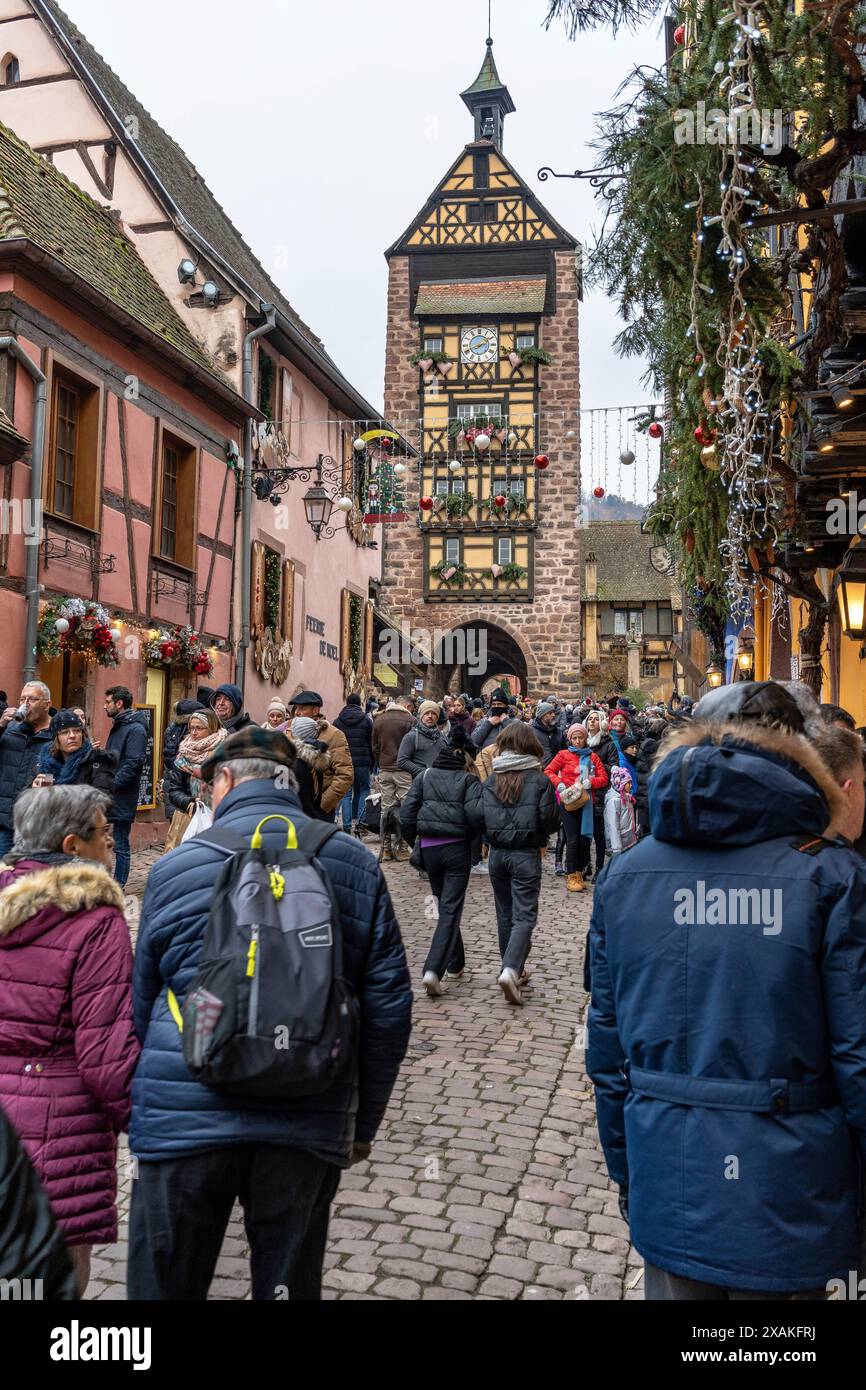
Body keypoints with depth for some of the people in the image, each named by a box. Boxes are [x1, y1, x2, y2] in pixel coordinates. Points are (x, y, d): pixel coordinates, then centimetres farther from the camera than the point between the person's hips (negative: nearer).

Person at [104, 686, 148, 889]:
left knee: (121, 846, -1)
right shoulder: (117, 727, 18)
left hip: (122, 799, -9)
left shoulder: (135, 729, -12)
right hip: (108, 796, 9)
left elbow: (134, 765, -20)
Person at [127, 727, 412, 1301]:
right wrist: (363, 1123, 13)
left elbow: (142, 1006, 10)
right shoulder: (357, 866, 2)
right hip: (308, 1124, 1)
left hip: (185, 1119, -1)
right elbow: (389, 1006, 3)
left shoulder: (176, 867, -1)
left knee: (166, 1285, 15)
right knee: (290, 1285, 16)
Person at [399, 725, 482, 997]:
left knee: (445, 905, 20)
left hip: (429, 847, 4)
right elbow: (474, 814, -15)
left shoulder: (424, 776, 7)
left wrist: (413, 841, 13)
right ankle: (433, 970, -15)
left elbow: (406, 814, 0)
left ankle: (455, 964, 31)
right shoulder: (469, 780, -1)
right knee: (451, 909, -1)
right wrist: (471, 837, 4)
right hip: (457, 848, -3)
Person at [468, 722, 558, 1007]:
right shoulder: (539, 779, -9)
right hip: (526, 855, -4)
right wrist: (540, 832, 9)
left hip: (497, 853, 4)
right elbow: (549, 819, -13)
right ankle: (510, 969, -20)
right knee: (524, 916, -1)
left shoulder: (491, 780, 0)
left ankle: (513, 971, 26)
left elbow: (475, 816, -6)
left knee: (505, 914, 17)